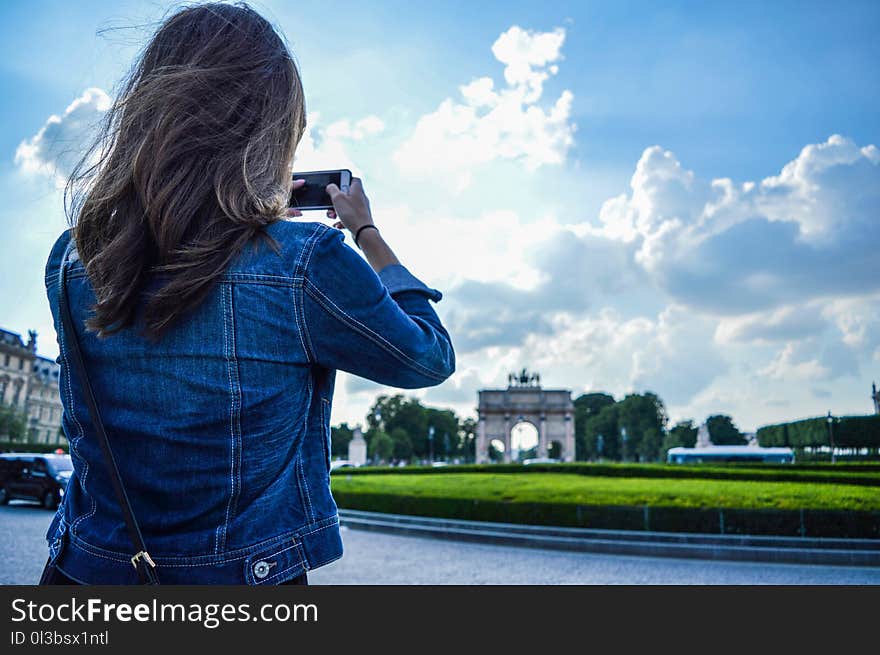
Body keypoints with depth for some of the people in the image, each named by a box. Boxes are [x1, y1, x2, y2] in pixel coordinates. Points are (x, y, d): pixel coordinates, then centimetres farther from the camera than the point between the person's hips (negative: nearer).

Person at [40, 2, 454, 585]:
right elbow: (432, 357, -6)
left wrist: (263, 216, 12)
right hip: (246, 576, -3)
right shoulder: (305, 265, -23)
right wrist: (366, 231, 4)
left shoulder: (70, 262, -8)